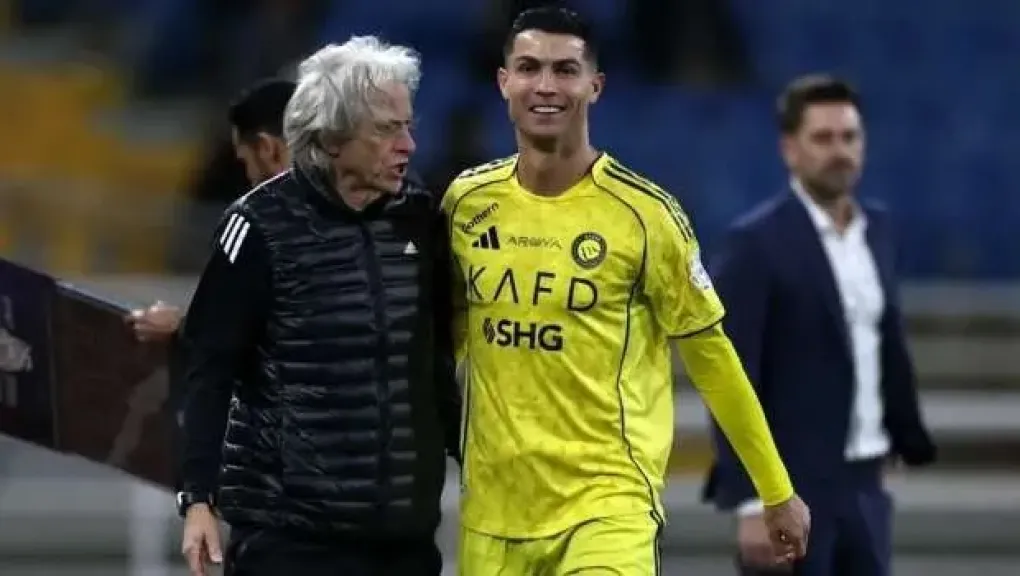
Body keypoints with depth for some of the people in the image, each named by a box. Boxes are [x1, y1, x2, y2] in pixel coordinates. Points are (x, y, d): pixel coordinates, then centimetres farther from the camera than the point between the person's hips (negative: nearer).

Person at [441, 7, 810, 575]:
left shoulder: (644, 213, -7)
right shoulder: (465, 201, 4)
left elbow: (710, 353, 1)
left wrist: (778, 492, 4)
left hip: (609, 502, -4)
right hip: (492, 507, 4)